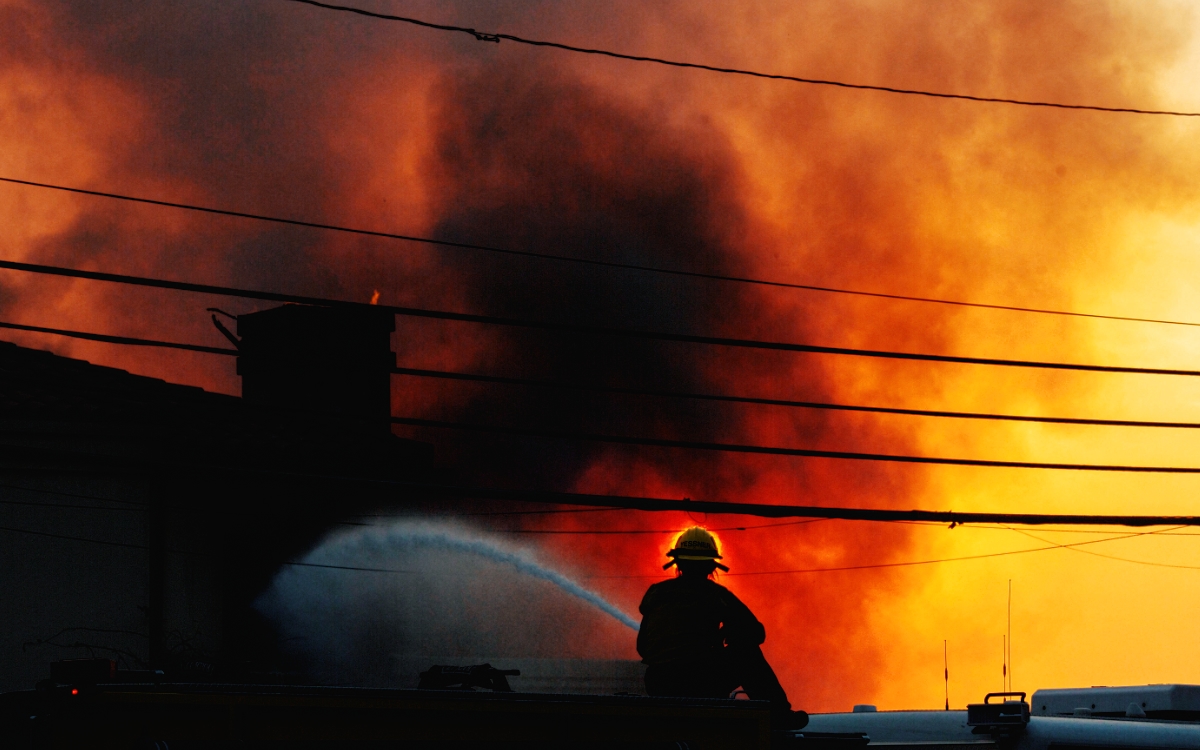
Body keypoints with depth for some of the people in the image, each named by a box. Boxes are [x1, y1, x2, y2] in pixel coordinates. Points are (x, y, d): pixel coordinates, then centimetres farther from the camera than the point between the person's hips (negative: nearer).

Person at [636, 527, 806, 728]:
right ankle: (780, 714, 21)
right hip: (701, 686, -4)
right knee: (747, 652, 20)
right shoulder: (716, 594, 5)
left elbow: (642, 646, 19)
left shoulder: (656, 593, 14)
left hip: (658, 689, 4)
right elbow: (756, 633, 9)